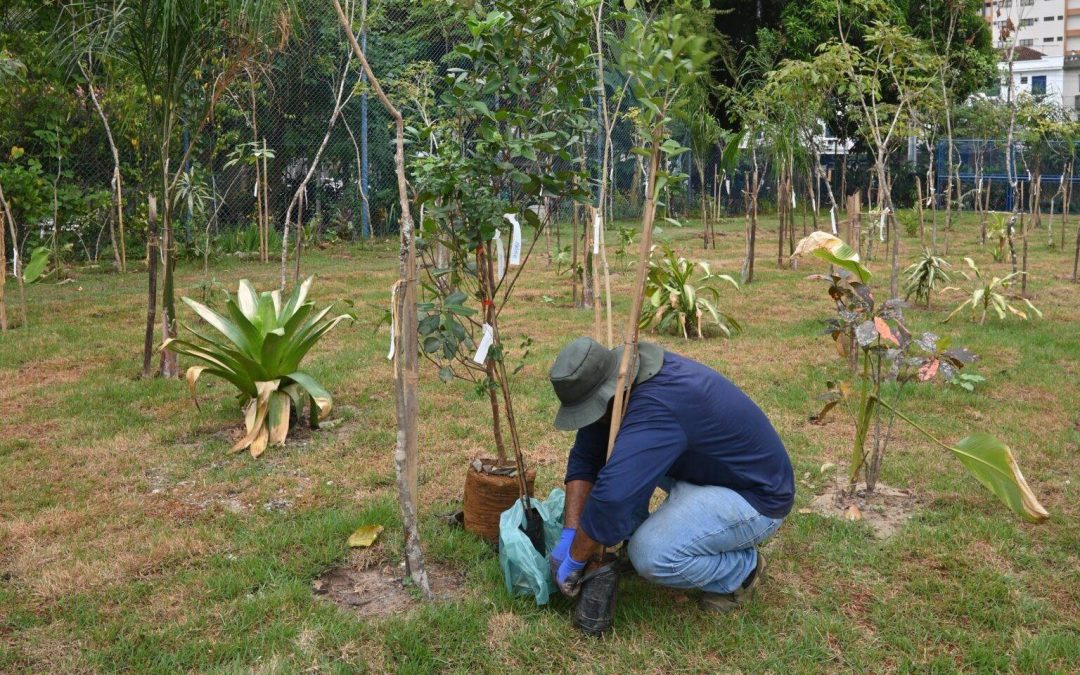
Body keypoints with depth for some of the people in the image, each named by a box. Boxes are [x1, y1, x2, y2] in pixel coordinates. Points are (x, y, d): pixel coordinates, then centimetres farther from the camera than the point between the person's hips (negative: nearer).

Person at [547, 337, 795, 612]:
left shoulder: (657, 406, -35)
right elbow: (584, 459, -2)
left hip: (757, 496, -9)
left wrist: (574, 559, -24)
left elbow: (611, 497, -39)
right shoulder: (624, 379, -6)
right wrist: (568, 536, -10)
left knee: (650, 554, -28)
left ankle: (742, 570, -1)